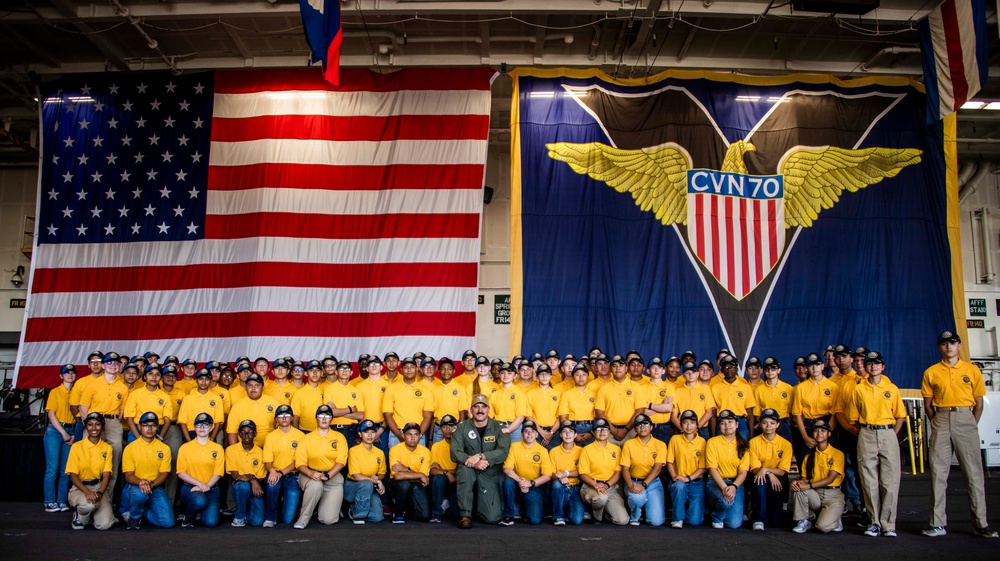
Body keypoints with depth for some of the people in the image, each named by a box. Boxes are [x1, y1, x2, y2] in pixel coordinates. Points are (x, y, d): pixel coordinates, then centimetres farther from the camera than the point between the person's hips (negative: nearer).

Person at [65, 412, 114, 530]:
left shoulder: (107, 448, 6)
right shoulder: (77, 446, -1)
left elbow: (106, 475, 0)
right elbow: (73, 475, -6)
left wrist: (100, 492, -20)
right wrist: (87, 491, -22)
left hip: (99, 487, 2)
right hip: (80, 487, -2)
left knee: (105, 524, -18)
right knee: (89, 503, -38)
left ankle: (92, 512, 17)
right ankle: (79, 516, -1)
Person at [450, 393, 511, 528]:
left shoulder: (498, 427, -4)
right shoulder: (462, 427, -3)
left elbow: (503, 452, -17)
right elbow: (455, 453, -14)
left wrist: (480, 456, -29)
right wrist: (474, 462, -31)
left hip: (490, 475, 0)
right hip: (469, 473, 0)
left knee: (492, 518, -11)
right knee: (464, 468, -36)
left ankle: (479, 502, 28)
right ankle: (465, 515, -20)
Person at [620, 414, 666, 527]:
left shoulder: (660, 445, 0)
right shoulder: (629, 444, 1)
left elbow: (657, 469, -10)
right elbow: (625, 468, -4)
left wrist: (643, 485, -23)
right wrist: (630, 486, -22)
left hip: (653, 482, 1)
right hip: (634, 482, 0)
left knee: (656, 521, -14)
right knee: (636, 497, -37)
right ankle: (634, 517, -1)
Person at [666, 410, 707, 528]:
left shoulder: (702, 442, 1)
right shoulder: (675, 439, 2)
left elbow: (703, 467, -2)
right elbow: (669, 462, 2)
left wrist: (688, 478, -16)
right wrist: (674, 477, -15)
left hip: (696, 482, 0)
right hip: (679, 481, 0)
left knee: (695, 521, -11)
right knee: (679, 486, -38)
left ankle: (689, 508, 26)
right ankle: (677, 518, -16)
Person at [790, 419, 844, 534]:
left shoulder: (837, 454, 0)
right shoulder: (809, 456, 15)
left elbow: (830, 478, -12)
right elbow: (805, 479, 8)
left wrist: (809, 486, -24)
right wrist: (798, 482, -17)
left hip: (833, 495, -4)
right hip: (815, 495, 4)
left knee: (823, 526, -27)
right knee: (797, 487, -29)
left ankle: (834, 520, 10)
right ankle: (803, 521, -10)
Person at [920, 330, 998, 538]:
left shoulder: (972, 370, 7)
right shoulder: (931, 373, 7)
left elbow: (979, 403, 8)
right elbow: (928, 405, 9)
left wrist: (971, 427, 1)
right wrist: (938, 426, 1)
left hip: (965, 419, 0)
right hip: (941, 420, 1)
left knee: (974, 472, -1)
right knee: (938, 472, 0)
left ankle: (981, 523, 7)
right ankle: (937, 524, 4)